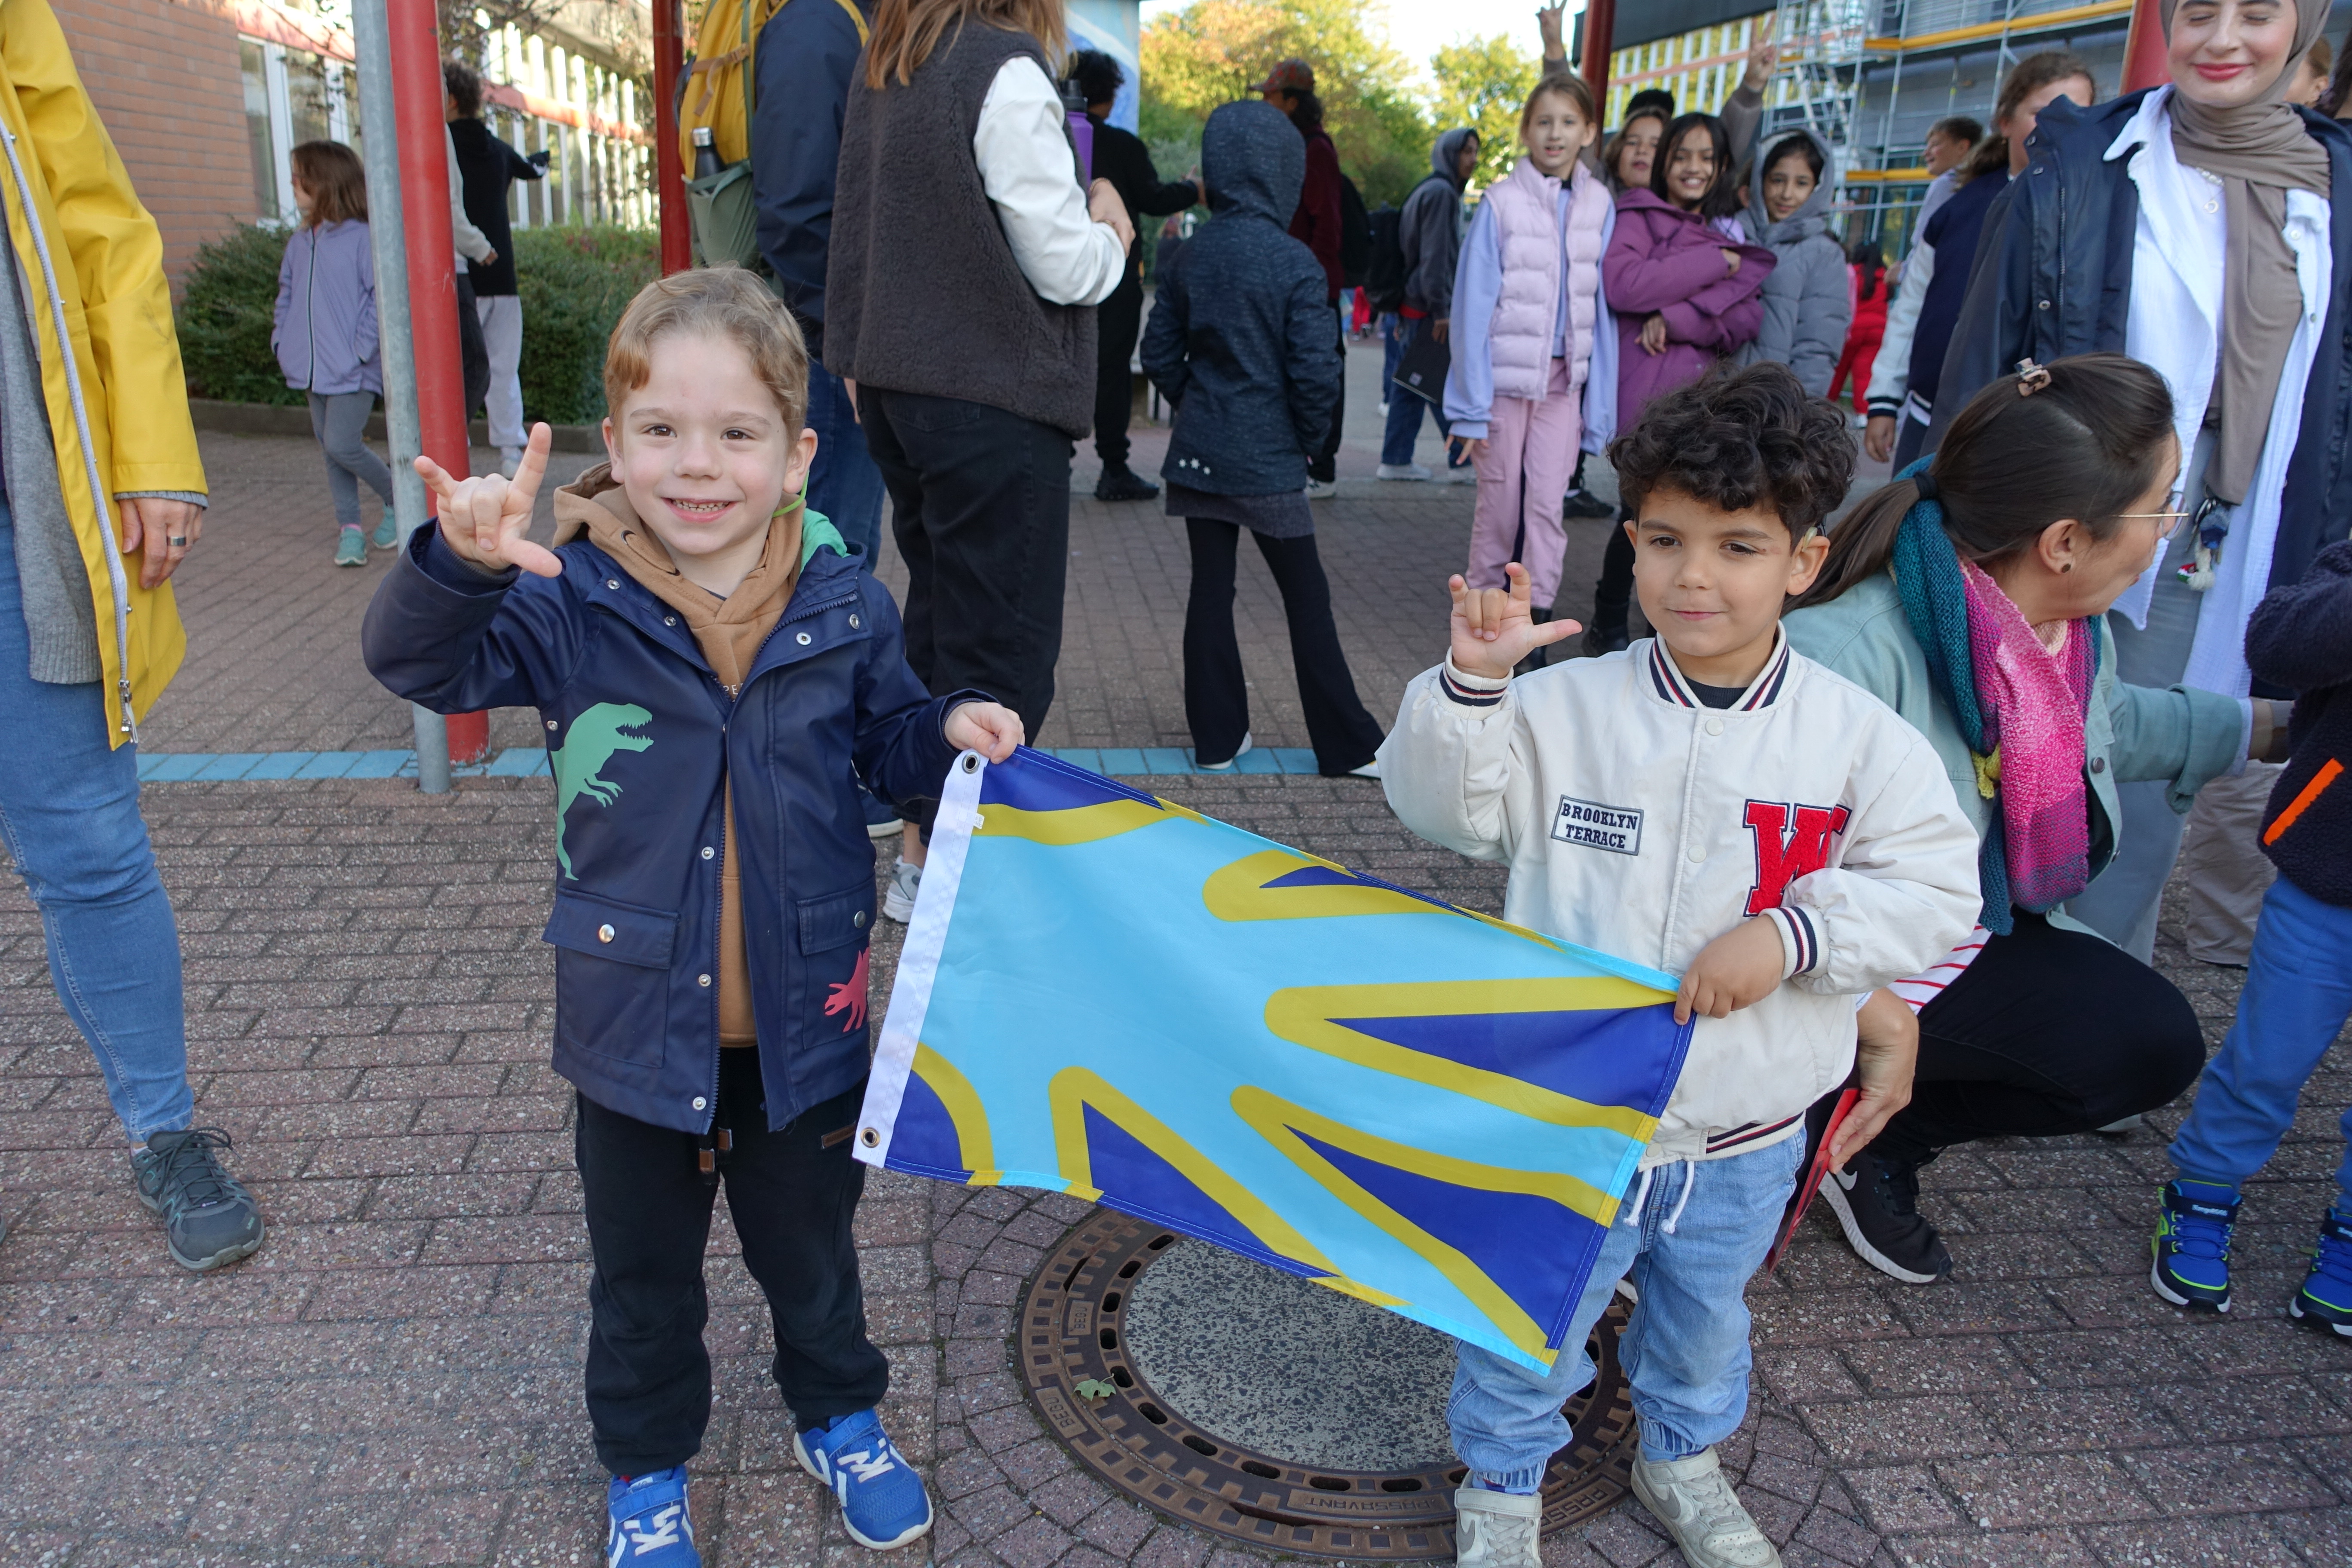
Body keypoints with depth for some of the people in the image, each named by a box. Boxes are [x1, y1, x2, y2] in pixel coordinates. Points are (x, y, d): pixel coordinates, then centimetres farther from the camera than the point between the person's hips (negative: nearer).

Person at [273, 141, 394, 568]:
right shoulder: (299, 242, 11)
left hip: (352, 371, -8)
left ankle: (399, 500, 9)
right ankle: (349, 526, 18)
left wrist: (363, 349, -18)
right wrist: (283, 343, 7)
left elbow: (382, 297, -16)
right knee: (331, 450, 10)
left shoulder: (362, 237, -12)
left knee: (342, 445, -13)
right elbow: (287, 296, 20)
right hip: (314, 372, 8)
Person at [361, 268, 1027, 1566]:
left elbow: (887, 739, 7)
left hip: (803, 1018, 1)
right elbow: (420, 663, -21)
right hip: (638, 1020, -1)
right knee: (643, 1271, 20)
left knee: (811, 1241, 23)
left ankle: (838, 1416, 50)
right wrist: (461, 564, -40)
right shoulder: (573, 604, -13)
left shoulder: (843, 608, -8)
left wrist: (952, 730, -16)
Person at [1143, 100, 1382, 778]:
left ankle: (1217, 736, 17)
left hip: (1199, 452, 5)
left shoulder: (1190, 256, 3)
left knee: (1210, 589, 11)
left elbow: (1160, 353, 7)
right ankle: (1348, 747, 10)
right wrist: (1310, 436, 1)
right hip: (1268, 462, -5)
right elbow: (1316, 371, -16)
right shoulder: (1293, 262, -13)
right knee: (1306, 600, 3)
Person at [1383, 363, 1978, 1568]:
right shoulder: (1565, 708, -12)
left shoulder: (1856, 736, -10)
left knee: (1705, 1312, 28)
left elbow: (1934, 883, -10)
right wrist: (1471, 684, -29)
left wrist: (1792, 933, -24)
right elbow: (1443, 807, -13)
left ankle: (1683, 1456, 57)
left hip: (1745, 1135, 2)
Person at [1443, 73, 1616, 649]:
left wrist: (1599, 403, 3)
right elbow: (1473, 306, -7)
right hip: (1506, 376, -2)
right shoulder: (1501, 202, -7)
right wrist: (1472, 405, -10)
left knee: (1547, 504, 1)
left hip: (1565, 381, 3)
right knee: (1500, 504, 5)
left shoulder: (1600, 205, 3)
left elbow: (1602, 309, 5)